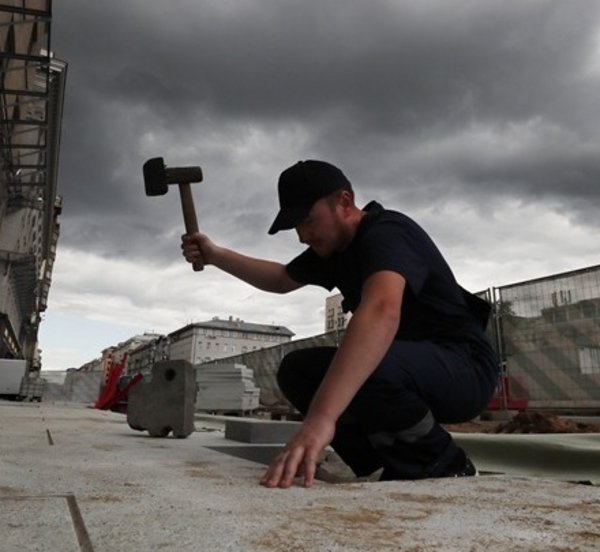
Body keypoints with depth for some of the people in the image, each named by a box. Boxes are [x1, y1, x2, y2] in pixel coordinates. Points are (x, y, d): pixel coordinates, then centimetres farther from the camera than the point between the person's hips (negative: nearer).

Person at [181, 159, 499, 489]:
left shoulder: (387, 233, -22)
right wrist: (215, 255, 12)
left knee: (364, 369, -37)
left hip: (464, 368, -8)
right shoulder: (334, 244, 7)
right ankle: (403, 468, 2)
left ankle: (446, 469, -8)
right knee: (297, 370, 2)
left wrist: (320, 418, -51)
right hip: (408, 366, 9)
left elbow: (381, 312, -42)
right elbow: (281, 280, 23)